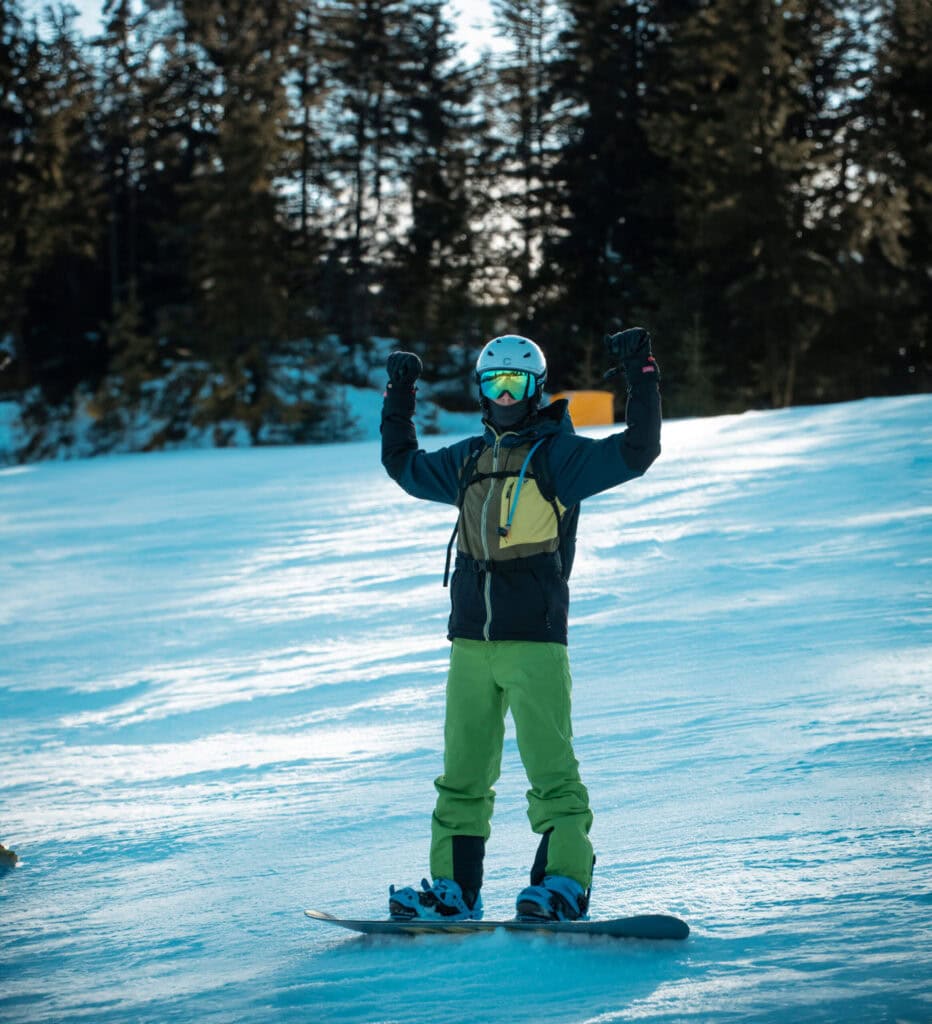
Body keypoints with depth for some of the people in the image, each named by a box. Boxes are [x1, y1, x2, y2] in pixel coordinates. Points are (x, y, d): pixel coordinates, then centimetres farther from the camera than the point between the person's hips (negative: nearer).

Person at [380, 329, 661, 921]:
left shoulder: (559, 454, 0)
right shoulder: (467, 460, 17)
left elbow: (637, 453, -12)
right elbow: (404, 465, 34)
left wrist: (642, 377, -17)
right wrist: (400, 397, 30)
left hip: (535, 639, -6)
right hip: (470, 643, 6)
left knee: (551, 769, -12)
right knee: (463, 773, 8)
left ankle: (564, 883, -13)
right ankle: (454, 888, 12)